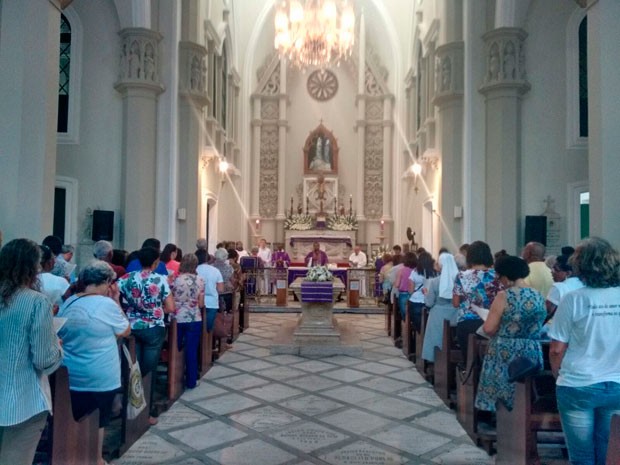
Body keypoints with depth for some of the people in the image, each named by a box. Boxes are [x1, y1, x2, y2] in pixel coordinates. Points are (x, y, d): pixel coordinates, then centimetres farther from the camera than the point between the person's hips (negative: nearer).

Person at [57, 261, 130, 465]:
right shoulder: (107, 304, -18)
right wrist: (116, 300, -3)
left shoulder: (68, 303, 1)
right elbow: (125, 331, -4)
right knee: (97, 422, 12)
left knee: (72, 421, 18)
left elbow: (60, 334, 16)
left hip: (69, 376, 6)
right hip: (99, 378, -5)